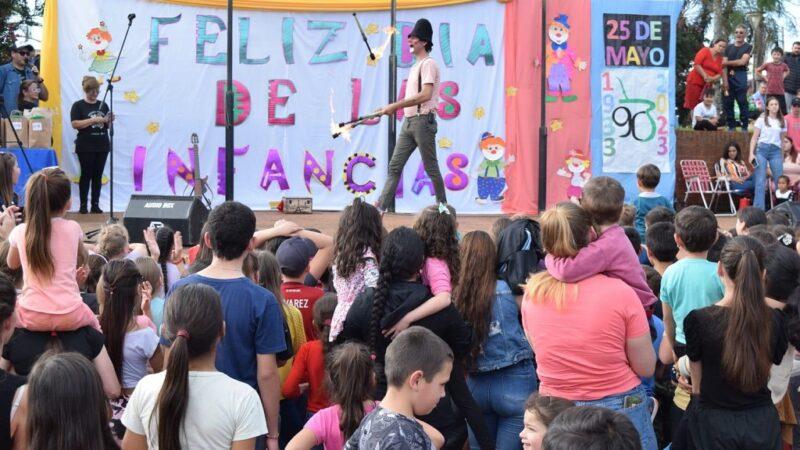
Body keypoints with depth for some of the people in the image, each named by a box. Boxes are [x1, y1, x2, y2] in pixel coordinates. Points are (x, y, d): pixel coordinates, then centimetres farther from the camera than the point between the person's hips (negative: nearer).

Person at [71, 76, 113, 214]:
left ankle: (95, 205, 9)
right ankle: (83, 205, 3)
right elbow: (75, 124, -12)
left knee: (98, 176, 5)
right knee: (86, 175, -2)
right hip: (86, 147, -4)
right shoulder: (78, 105, -2)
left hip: (102, 146, 4)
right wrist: (93, 120, -17)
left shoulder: (103, 105, 12)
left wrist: (108, 121, -6)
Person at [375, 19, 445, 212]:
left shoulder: (428, 64, -10)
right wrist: (394, 108, 11)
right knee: (395, 166, 2)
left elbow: (425, 95, -21)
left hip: (423, 121, -9)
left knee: (431, 168, 0)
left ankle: (442, 205, 12)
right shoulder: (416, 66, 20)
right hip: (408, 121, 9)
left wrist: (395, 106, -20)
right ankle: (383, 206, -1)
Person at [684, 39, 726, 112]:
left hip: (708, 85, 5)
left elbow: (719, 73, 7)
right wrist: (705, 76, -19)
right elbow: (697, 64, -13)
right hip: (695, 81, -5)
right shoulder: (705, 51, -3)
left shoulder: (720, 58, 11)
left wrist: (712, 79, -15)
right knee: (693, 105, -6)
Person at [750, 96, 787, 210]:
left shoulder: (782, 122, 13)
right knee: (760, 181, -7)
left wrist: (783, 155, 11)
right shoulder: (762, 120, 5)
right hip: (762, 149, -3)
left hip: (776, 151, 3)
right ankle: (758, 208, -6)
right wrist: (751, 153, -7)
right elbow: (754, 138, 3)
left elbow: (782, 139, 16)